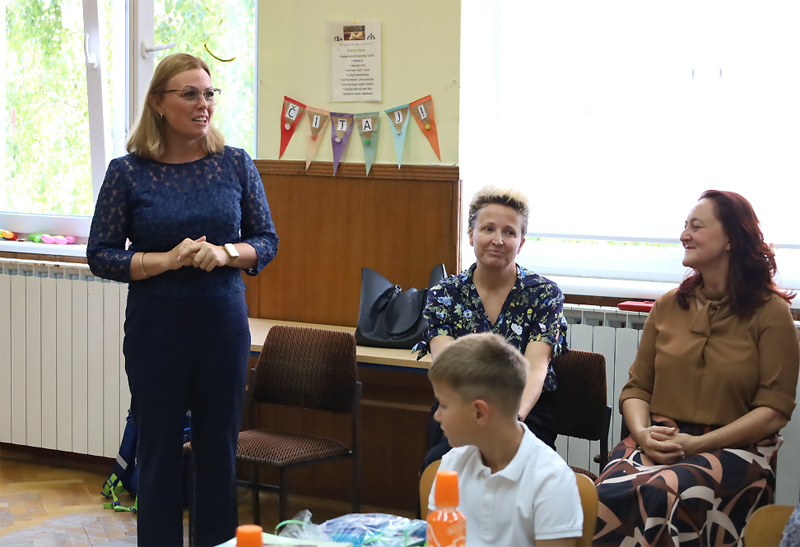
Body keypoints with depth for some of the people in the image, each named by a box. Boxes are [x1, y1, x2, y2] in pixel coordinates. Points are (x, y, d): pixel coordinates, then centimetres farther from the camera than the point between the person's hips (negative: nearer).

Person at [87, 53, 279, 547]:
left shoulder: (236, 164, 2)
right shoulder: (128, 172, -4)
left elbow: (267, 241, 6)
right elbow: (101, 255, -3)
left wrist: (226, 253, -14)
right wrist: (168, 259, -16)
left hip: (224, 323, 2)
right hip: (156, 329, -1)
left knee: (219, 450, 8)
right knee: (160, 451, 7)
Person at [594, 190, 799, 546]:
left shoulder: (771, 312, 2)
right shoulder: (668, 306, 17)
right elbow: (637, 388, 15)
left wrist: (697, 443, -13)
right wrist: (643, 433, -8)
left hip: (735, 449, -4)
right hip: (659, 444, 4)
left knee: (664, 494, -36)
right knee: (610, 493, -30)